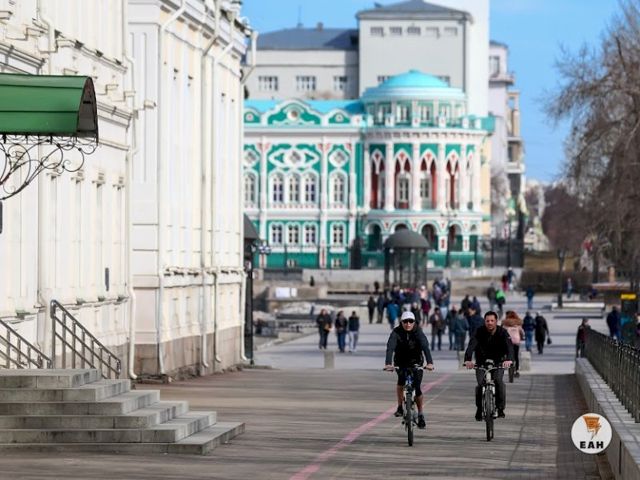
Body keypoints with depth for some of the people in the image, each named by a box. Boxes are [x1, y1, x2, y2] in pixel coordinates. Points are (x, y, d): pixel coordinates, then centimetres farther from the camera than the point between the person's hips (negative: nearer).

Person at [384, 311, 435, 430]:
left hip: (416, 362, -2)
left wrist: (429, 362, -51)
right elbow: (390, 347, -33)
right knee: (401, 380, -19)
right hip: (400, 362, 2)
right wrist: (388, 364, -49)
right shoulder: (396, 332, -20)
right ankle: (400, 407, 1)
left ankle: (420, 415, 8)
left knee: (417, 388, -9)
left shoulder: (418, 332, -20)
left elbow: (425, 347, -34)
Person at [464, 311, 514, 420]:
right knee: (480, 385, -17)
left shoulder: (502, 332, -16)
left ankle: (500, 407, -11)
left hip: (498, 362, 0)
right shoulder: (480, 332, -16)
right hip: (481, 363, 0)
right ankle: (479, 408, 5)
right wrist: (468, 360, -50)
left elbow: (509, 346, -31)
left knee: (498, 381, -24)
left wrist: (509, 359, -53)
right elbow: (471, 345, -30)